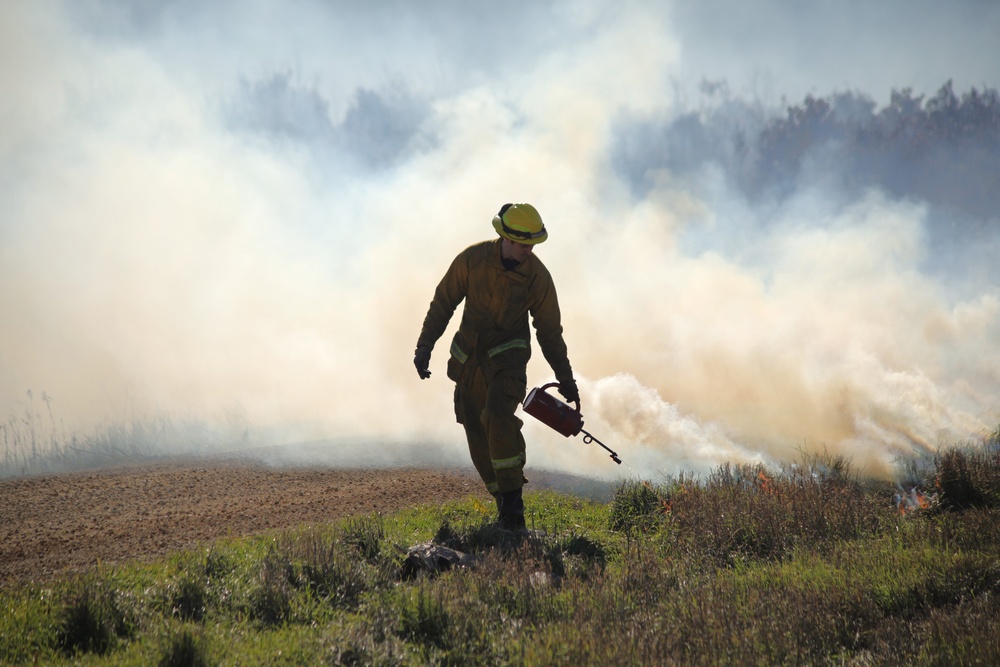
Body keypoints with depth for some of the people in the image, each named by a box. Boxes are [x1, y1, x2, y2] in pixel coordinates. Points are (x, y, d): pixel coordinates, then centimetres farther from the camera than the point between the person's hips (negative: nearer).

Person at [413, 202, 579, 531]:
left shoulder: (538, 276, -14)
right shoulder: (473, 259, -14)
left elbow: (549, 331, -1)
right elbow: (443, 302, 0)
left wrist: (565, 378, 4)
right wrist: (424, 346, -2)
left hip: (508, 355, -3)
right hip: (469, 356, 3)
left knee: (499, 416, -27)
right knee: (477, 431, 4)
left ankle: (512, 497, -20)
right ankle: (504, 504, 18)